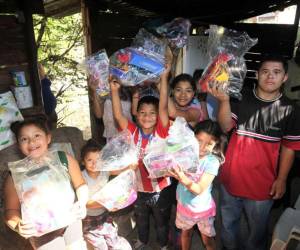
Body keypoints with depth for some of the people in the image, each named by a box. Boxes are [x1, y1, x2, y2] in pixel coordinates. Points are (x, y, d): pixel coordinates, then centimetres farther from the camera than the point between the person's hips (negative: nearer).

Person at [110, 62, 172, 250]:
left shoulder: (161, 132, -17)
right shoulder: (133, 132, -11)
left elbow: (163, 107, -28)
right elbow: (118, 115, -20)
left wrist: (164, 78, -34)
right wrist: (115, 90, -27)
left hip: (160, 188, -2)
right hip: (139, 188, 3)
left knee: (162, 221, 23)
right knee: (141, 219, 30)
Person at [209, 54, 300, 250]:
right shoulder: (241, 97, -7)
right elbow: (226, 126, -15)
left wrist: (281, 179, -2)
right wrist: (224, 100, -31)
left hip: (263, 182, -1)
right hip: (231, 175, 1)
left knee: (257, 228, 19)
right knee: (228, 222, 23)